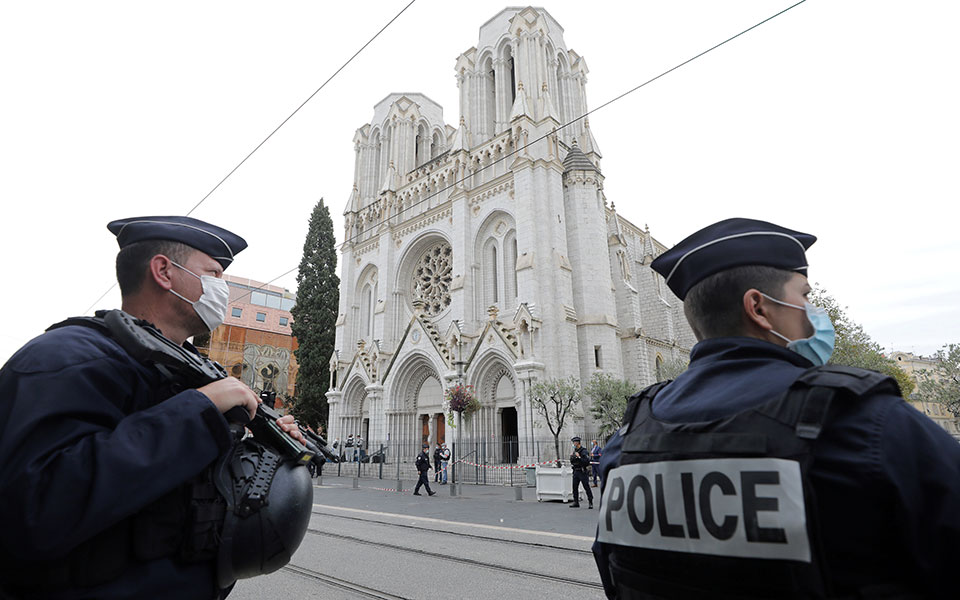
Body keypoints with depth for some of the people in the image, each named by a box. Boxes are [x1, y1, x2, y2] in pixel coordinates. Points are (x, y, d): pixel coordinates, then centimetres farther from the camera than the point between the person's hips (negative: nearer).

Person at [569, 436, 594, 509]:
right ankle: (576, 502, 17)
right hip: (575, 471, 8)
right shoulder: (574, 451, 13)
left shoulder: (583, 451, -11)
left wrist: (579, 457, -24)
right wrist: (571, 457, -1)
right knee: (575, 487, 9)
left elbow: (587, 461, -21)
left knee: (586, 487, -4)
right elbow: (572, 462, 17)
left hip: (582, 472, -8)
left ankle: (590, 502, 3)